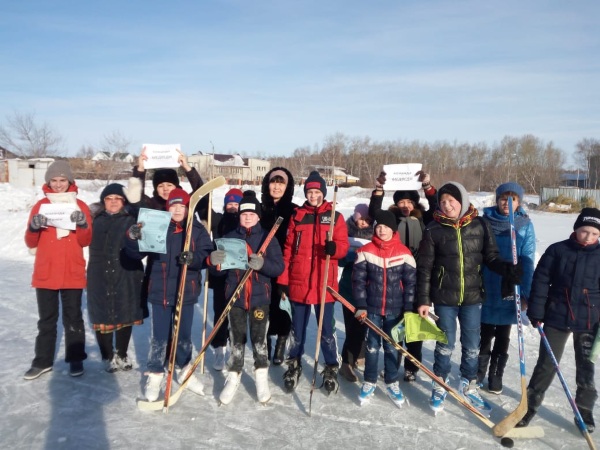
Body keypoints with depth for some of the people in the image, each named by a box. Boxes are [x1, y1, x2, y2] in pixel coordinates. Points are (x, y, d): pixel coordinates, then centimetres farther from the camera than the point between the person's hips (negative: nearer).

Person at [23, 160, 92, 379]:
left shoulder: (80, 206, 2)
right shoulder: (40, 206, 5)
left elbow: (86, 242, -2)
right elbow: (30, 243, 3)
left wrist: (83, 225, -21)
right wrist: (34, 228, -17)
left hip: (73, 273, -1)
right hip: (45, 273, 1)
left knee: (73, 318, 7)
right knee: (46, 319, 10)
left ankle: (76, 359, 16)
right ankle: (43, 361, 20)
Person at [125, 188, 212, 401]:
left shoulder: (198, 230, -1)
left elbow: (207, 255, -6)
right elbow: (136, 253, -3)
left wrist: (193, 257, -27)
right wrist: (133, 238, -24)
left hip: (186, 292, 1)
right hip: (160, 291, 0)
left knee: (184, 335, 15)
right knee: (159, 336, 7)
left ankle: (184, 370, 35)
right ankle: (155, 375, 25)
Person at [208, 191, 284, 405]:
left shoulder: (269, 238, -2)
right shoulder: (229, 237, 3)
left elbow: (279, 267, -8)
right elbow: (219, 269, 3)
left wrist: (262, 264, -27)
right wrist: (214, 261, -20)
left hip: (260, 297, -1)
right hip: (235, 296, 1)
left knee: (259, 338, 8)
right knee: (237, 339, 10)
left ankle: (262, 377, 24)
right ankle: (233, 377, 25)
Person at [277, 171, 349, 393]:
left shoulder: (335, 217, 2)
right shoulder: (296, 216, 5)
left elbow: (343, 246, -2)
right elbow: (288, 249, 5)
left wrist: (334, 248, -26)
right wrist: (283, 280, 2)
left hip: (324, 284, -1)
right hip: (298, 283, 2)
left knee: (327, 329, 8)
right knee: (298, 328, 14)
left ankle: (331, 368, 25)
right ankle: (294, 364, 32)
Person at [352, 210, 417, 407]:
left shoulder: (404, 253, -5)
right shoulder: (365, 251, -5)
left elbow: (411, 282, -1)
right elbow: (358, 280, -3)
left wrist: (409, 309, -4)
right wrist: (361, 306, -8)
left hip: (395, 309, 0)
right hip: (372, 308, 0)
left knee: (392, 346, 11)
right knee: (372, 345, 10)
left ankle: (392, 383, 28)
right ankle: (369, 382, 26)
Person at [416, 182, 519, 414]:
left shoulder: (480, 226, -4)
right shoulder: (433, 230, -8)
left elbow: (491, 257, 3)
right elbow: (424, 268, -5)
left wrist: (508, 269, -17)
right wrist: (423, 300, -6)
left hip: (473, 297, 2)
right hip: (444, 298, -2)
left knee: (472, 345, 13)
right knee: (445, 344, 10)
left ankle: (469, 387, 34)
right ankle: (440, 386, 30)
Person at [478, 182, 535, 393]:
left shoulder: (525, 225, -5)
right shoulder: (485, 220, -4)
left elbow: (527, 261, -6)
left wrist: (525, 292, -10)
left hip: (510, 290, 0)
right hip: (485, 288, 0)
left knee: (502, 337, 13)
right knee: (484, 334, 12)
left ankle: (496, 374, 30)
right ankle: (479, 371, 32)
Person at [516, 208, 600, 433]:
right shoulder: (557, 250, -6)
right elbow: (541, 281, -5)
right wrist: (536, 312, -9)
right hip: (557, 317, -1)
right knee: (546, 364, 7)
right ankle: (530, 406, 20)